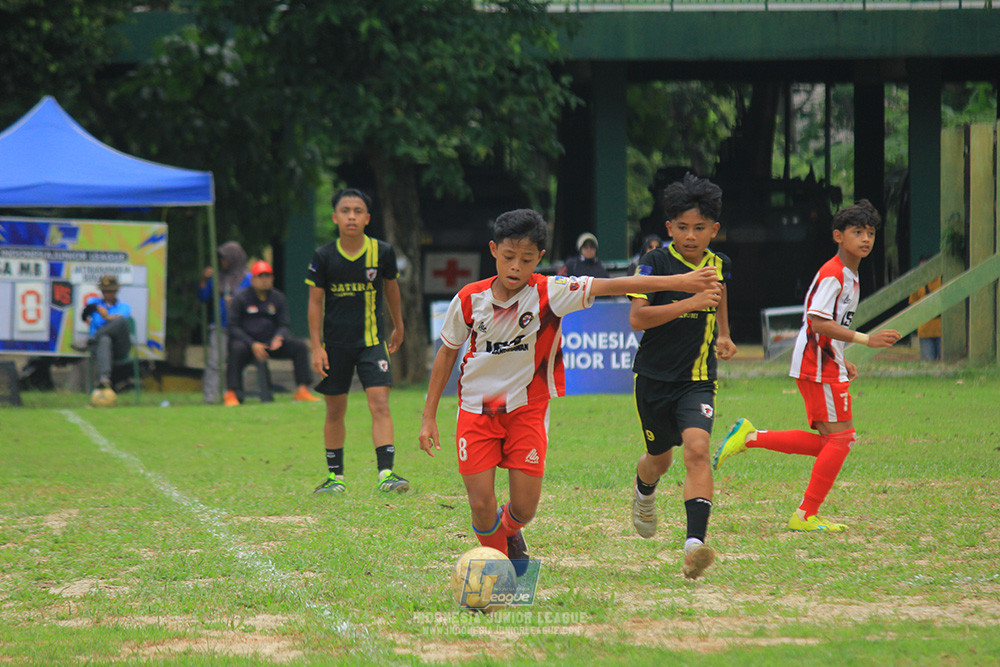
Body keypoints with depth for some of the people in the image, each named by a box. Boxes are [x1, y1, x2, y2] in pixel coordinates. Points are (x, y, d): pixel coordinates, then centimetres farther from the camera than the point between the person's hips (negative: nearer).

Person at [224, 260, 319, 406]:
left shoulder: (278, 298, 11)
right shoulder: (240, 298, -1)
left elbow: (285, 325, 10)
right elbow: (234, 327, -6)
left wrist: (278, 338, -16)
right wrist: (252, 345, -19)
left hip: (272, 343, 4)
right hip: (247, 342, -4)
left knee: (299, 346, -15)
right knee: (237, 349, -37)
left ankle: (301, 390, -16)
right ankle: (231, 393, -39)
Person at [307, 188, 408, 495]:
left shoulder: (382, 252, -4)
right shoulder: (324, 257, -5)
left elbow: (391, 288, 13)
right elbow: (315, 301, 0)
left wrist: (398, 328, 25)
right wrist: (316, 347, -5)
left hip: (372, 341, -1)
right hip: (335, 343, 1)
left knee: (380, 404, -14)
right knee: (335, 411, 9)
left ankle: (386, 473, -18)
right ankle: (334, 475, 22)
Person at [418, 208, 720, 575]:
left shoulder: (549, 293, -13)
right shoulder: (470, 299, -8)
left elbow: (609, 286, -21)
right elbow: (447, 352, 5)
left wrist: (678, 281, -28)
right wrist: (429, 417, 7)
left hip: (527, 410, 0)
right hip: (477, 410, 0)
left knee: (524, 509, -3)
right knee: (482, 507, -7)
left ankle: (509, 531, 33)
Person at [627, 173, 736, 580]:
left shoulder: (718, 265, 4)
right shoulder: (656, 263, -11)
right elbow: (637, 317, -22)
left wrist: (723, 336, 20)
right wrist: (688, 303, -29)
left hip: (698, 379, 1)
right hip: (654, 378, -1)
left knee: (697, 449, -21)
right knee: (660, 458, 15)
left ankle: (695, 543, -32)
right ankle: (644, 493, 54)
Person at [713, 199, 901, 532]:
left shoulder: (849, 276, 17)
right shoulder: (831, 275, -14)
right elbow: (818, 322, -23)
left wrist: (842, 361, 17)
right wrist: (867, 339, -27)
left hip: (826, 366, 10)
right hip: (818, 368, -10)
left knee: (827, 443, 9)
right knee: (840, 439, -8)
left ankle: (750, 437, 9)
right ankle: (806, 515, -4)